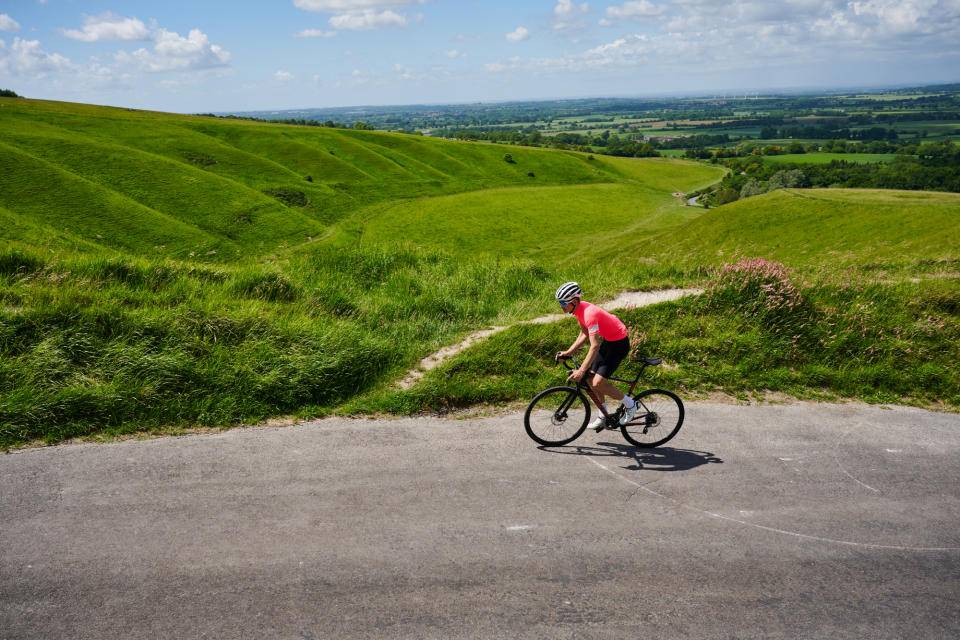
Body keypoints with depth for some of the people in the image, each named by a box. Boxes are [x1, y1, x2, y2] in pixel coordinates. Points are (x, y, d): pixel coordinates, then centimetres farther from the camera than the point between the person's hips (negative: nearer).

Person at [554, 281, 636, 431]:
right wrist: (568, 352, 1)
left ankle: (630, 404, 5)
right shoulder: (579, 309, -1)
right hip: (608, 340, 10)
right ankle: (603, 416, 22)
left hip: (619, 343, -10)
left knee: (598, 383, -15)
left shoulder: (589, 313, -30)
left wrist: (581, 371, -37)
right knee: (590, 378, 8)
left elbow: (595, 346, -34)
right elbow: (584, 334, 11)